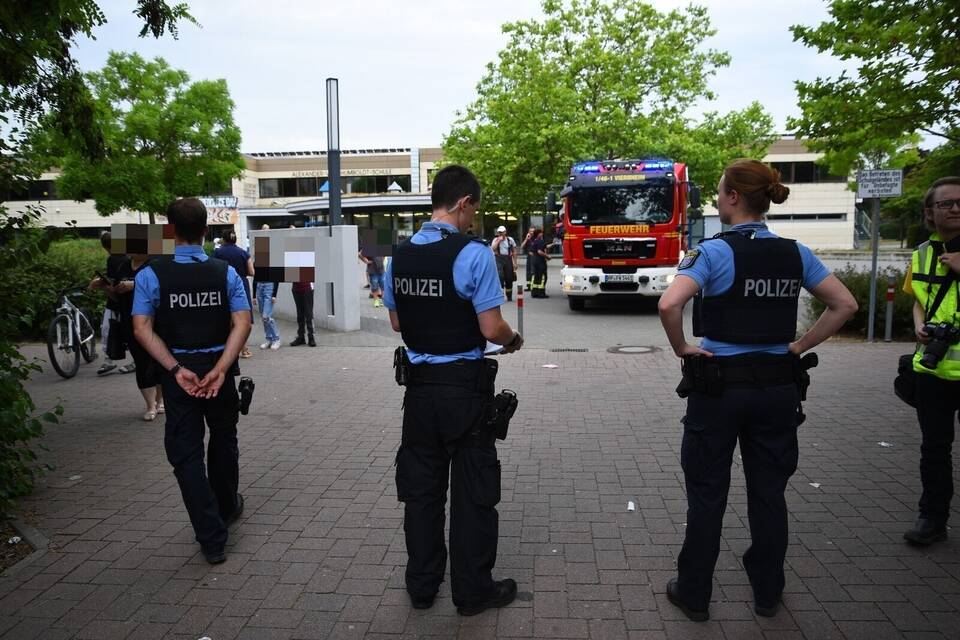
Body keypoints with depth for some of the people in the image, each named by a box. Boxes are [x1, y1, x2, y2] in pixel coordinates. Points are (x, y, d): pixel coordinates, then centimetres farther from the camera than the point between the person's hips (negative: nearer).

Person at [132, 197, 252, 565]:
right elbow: (242, 323, -12)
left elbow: (142, 329, -13)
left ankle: (212, 540, 7)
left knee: (186, 453, 6)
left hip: (177, 373, -2)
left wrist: (176, 369, -15)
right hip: (218, 368, 2)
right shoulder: (225, 272, -3)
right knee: (223, 441, 23)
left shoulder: (151, 275, -6)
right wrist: (220, 369, -17)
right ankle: (227, 507, 44)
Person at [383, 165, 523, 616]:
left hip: (418, 384, 6)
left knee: (421, 488, 17)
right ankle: (473, 591, 24)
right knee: (472, 492, 10)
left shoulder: (399, 256, 3)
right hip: (464, 387, -5)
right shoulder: (473, 253, -16)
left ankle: (421, 586, 31)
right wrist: (513, 339, 4)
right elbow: (491, 329, -17)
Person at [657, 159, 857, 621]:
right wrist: (799, 346, 6)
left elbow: (669, 305, -27)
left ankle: (694, 594, 21)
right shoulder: (795, 253, 2)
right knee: (769, 493, 17)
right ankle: (767, 592, 31)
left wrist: (682, 349, -11)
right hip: (778, 386, 5)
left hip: (718, 384, -4)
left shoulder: (715, 251, -13)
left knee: (707, 495, 8)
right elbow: (845, 306, 6)